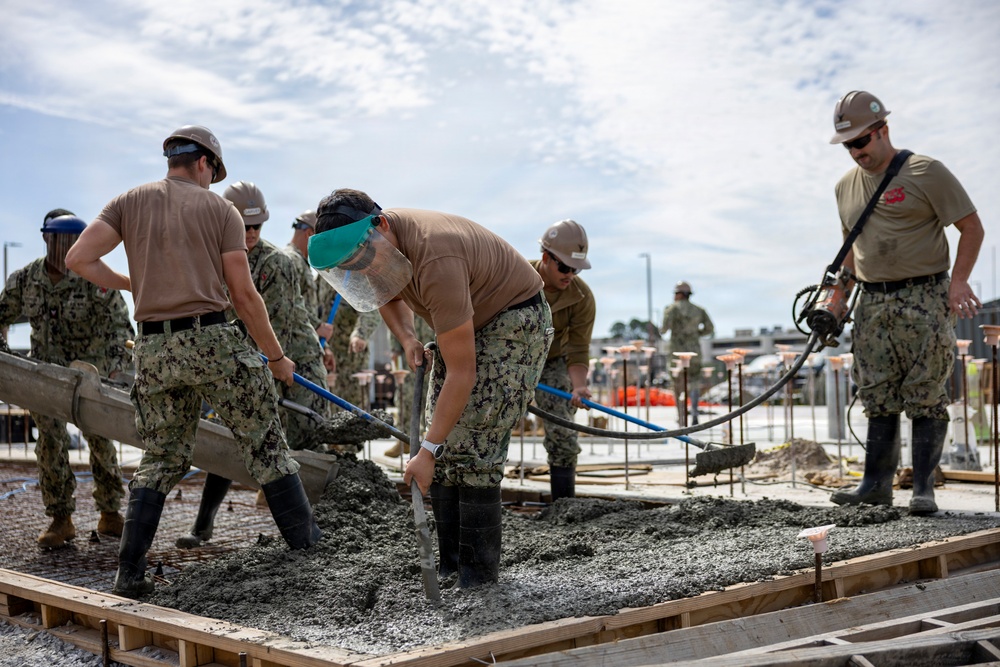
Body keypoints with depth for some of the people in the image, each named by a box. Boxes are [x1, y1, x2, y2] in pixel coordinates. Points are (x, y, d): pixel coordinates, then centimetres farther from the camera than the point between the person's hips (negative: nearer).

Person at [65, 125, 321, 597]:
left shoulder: (131, 202, 12)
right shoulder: (220, 209, 5)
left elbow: (78, 259, 1)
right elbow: (244, 296, 0)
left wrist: (128, 284, 20)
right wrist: (277, 358, 9)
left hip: (154, 349, 3)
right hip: (212, 340, -3)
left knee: (160, 459, 15)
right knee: (266, 447, 7)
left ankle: (130, 572, 10)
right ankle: (307, 545, 9)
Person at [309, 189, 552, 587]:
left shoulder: (436, 263, -38)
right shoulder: (375, 241, -11)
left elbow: (462, 373, -35)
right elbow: (389, 296, 14)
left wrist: (427, 451, -33)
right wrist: (406, 338, -6)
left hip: (514, 319, -8)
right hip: (467, 322, 9)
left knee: (474, 445, -17)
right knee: (445, 444, 1)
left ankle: (480, 569, -8)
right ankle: (451, 564, 6)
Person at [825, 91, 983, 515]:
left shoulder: (925, 172, -4)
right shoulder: (846, 187, 14)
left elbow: (972, 228, -4)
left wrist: (958, 281, -15)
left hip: (923, 299, -5)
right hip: (872, 304, 5)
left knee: (926, 397, -4)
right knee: (878, 398, 7)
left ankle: (923, 488, 2)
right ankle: (876, 483, 13)